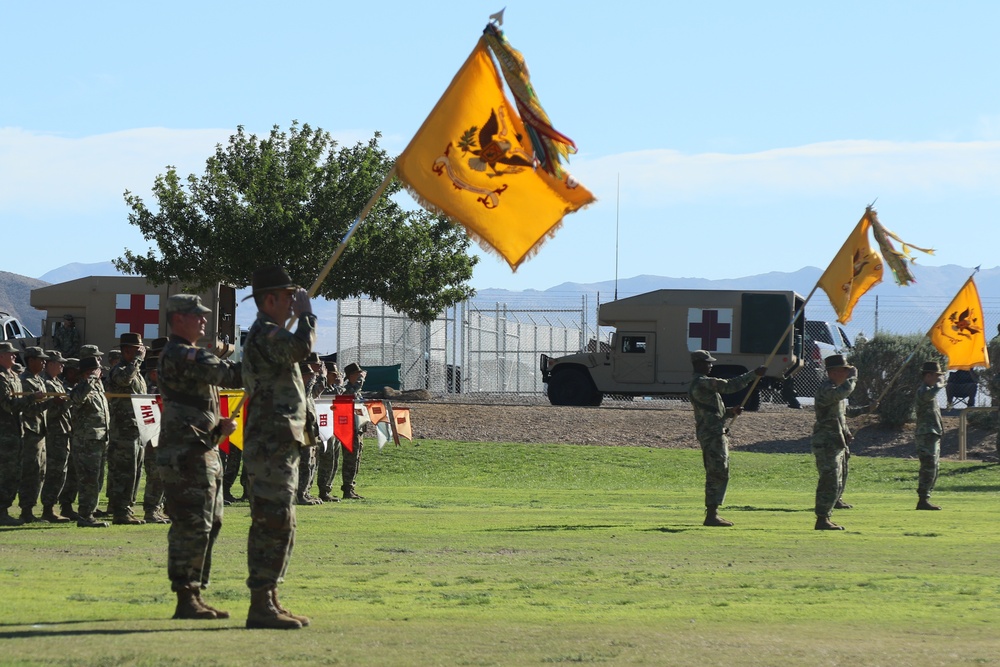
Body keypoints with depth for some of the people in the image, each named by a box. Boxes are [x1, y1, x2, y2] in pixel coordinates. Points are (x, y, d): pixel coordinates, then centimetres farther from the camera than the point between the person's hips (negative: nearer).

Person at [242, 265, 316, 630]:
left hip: (280, 446, 11)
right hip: (271, 445, -11)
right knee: (273, 524, -13)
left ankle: (269, 601, 18)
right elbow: (301, 347, -30)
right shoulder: (264, 333, -12)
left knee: (277, 525, 14)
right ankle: (260, 606, -14)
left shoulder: (269, 334, 21)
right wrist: (306, 314, -16)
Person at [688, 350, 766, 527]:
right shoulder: (703, 383, -15)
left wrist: (731, 411, 12)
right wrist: (754, 374, -16)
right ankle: (711, 515, -13)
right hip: (713, 435, -11)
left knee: (715, 475, 14)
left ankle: (712, 514, 17)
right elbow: (730, 386, -20)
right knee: (718, 474, -10)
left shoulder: (697, 385, 18)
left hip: (709, 434, 11)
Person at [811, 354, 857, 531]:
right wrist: (853, 377, -19)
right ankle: (822, 520, -10)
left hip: (837, 443, 10)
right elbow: (842, 392, -37)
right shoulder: (826, 389, -14)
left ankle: (825, 518, 18)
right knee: (830, 483, -12)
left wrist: (846, 433, 12)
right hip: (827, 443, -10)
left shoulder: (837, 388, 18)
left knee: (837, 485, 13)